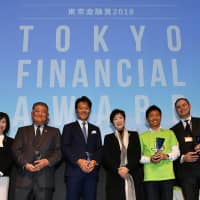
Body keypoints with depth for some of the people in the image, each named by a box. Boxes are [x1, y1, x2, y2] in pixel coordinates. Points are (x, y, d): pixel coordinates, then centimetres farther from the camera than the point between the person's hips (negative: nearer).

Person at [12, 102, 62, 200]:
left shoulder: (54, 132, 16)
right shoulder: (22, 130, 17)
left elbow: (59, 151, 7)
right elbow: (16, 150, 6)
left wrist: (47, 161, -11)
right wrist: (25, 164, -10)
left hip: (45, 178, 0)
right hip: (24, 177, 0)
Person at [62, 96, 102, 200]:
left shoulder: (95, 129, 21)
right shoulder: (68, 128, 10)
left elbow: (99, 149, 12)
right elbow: (65, 148, -2)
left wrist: (95, 161, -8)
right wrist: (79, 161, -16)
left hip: (92, 171, 3)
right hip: (74, 171, -3)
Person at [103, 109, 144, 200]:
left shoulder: (134, 135, 14)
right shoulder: (108, 138, 13)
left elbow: (137, 155, 3)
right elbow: (106, 158, 2)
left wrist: (127, 168, -11)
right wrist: (118, 169, -13)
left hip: (134, 177, 1)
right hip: (115, 178, 0)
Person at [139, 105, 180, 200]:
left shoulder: (169, 133, 12)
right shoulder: (142, 136, 8)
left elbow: (176, 152, 8)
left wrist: (166, 156, -10)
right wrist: (150, 159, -13)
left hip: (167, 176, 1)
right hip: (150, 177, -1)